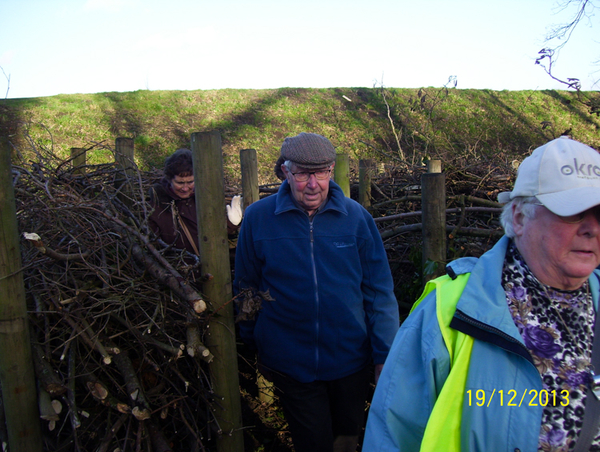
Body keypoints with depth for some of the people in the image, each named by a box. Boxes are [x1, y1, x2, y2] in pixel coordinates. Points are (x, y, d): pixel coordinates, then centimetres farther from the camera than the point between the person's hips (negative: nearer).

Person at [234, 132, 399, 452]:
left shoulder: (356, 217, -8)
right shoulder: (257, 217, -8)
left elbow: (379, 291, -3)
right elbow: (246, 288, 2)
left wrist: (386, 355, -4)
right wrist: (252, 343, 7)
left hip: (350, 359, 2)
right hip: (289, 363, -1)